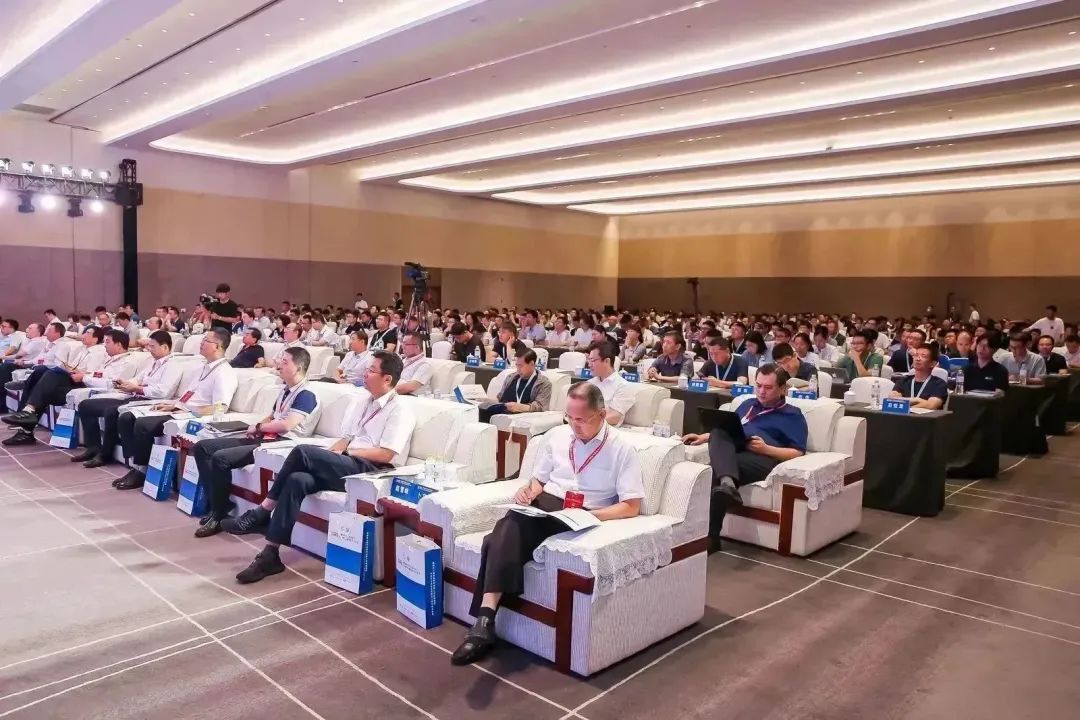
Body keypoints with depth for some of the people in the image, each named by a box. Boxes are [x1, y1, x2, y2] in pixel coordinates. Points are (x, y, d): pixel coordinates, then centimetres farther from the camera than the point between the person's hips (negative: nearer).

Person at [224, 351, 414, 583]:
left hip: (371, 471, -7)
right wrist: (333, 452, 1)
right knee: (297, 480, -22)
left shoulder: (400, 410, -5)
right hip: (347, 465, 7)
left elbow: (385, 454, -14)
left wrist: (345, 452, -12)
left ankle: (261, 513, -9)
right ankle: (270, 555, -20)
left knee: (303, 452, -23)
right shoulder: (364, 401, 21)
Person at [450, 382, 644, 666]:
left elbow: (631, 506, -5)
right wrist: (528, 490, -1)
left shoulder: (622, 449, 0)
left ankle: (485, 618, -27)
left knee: (513, 528, -32)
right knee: (510, 528, -33)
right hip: (544, 504, 4)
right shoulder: (557, 435, 15)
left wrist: (589, 516, -19)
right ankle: (485, 618, -40)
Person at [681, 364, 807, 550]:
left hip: (763, 459, -5)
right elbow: (725, 430, 37)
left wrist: (765, 448, -11)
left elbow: (798, 453, 4)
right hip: (730, 453, 5)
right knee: (719, 433, -32)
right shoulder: (748, 405, 35)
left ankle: (710, 535, -37)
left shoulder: (793, 415, 16)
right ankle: (727, 483, -57)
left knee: (715, 472, -36)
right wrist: (704, 437, 16)